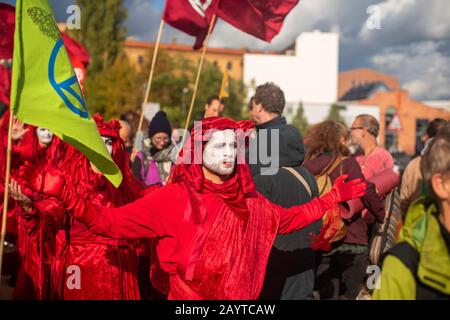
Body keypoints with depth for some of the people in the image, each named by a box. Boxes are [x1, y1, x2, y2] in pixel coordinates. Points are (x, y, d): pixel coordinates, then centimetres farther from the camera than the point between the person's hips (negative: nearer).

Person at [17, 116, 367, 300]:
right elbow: (110, 222, -20)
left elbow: (289, 219, 16)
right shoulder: (173, 198, -14)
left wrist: (334, 196, 13)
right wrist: (62, 191, -33)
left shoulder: (248, 200, 3)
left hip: (240, 297, 5)